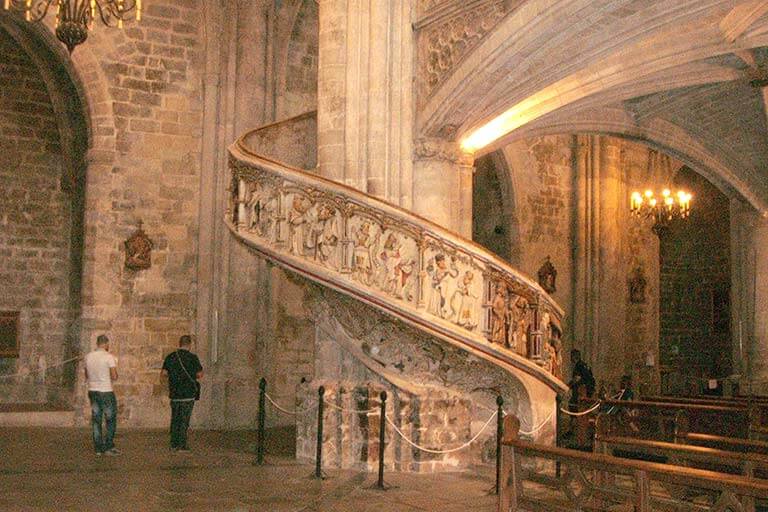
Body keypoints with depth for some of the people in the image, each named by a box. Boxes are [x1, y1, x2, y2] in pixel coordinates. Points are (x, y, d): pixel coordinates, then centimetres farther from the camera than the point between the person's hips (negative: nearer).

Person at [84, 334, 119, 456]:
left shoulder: (88, 356, 6)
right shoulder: (109, 357, -11)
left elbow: (86, 376, 13)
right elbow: (114, 377, -14)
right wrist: (114, 366, 4)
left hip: (92, 391, 5)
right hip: (106, 391, -5)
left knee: (96, 420, 9)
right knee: (111, 420, 5)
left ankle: (98, 448, 9)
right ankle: (109, 447, 2)